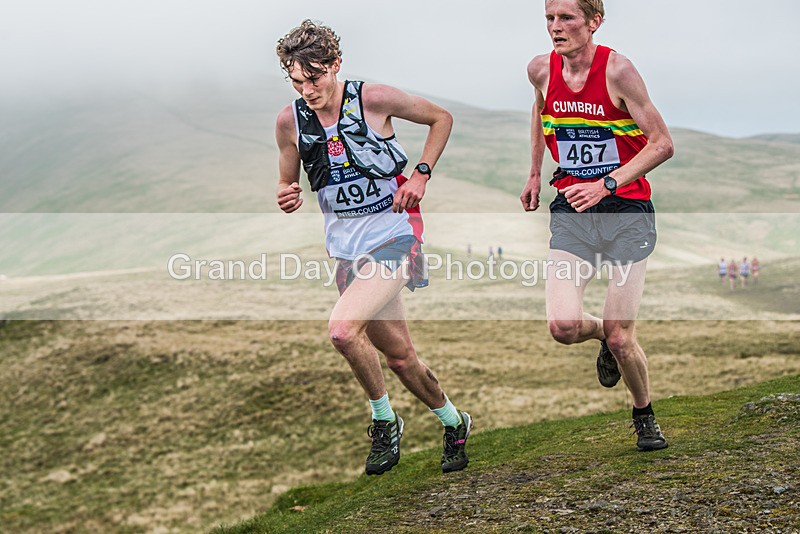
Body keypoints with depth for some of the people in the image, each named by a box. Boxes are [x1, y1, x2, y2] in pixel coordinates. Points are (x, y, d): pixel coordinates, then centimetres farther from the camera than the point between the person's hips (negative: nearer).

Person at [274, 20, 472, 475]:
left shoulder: (374, 99, -13)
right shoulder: (290, 120, -3)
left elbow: (442, 118, 2)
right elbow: (289, 184, 11)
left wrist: (421, 175, -9)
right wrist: (288, 198, -12)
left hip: (394, 236, -5)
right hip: (346, 247, 5)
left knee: (344, 328, -25)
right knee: (399, 356, 11)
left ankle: (384, 420, -2)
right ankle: (455, 423, 35)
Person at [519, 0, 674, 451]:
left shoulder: (617, 70, -14)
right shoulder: (541, 70, 0)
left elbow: (663, 144, -11)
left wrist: (606, 184, -18)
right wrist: (535, 173, 22)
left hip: (627, 211, -3)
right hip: (571, 212, 3)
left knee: (620, 339, -5)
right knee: (564, 326, -16)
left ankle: (645, 416, 25)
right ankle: (603, 335, 22)